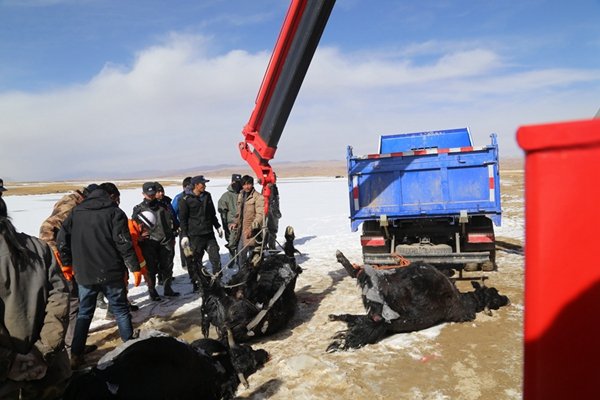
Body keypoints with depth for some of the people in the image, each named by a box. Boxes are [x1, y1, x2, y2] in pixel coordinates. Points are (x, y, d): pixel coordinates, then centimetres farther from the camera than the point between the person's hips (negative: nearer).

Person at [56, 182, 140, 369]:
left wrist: (67, 264, 16)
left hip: (84, 274, 4)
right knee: (121, 311, 10)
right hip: (111, 274, -4)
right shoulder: (115, 212, -7)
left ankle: (76, 355, 18)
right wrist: (135, 268, -6)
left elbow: (61, 239, 7)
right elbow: (124, 243, -13)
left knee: (84, 313, 17)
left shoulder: (76, 212, 8)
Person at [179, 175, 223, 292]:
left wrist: (217, 226, 21)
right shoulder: (186, 200, -8)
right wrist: (184, 235, -10)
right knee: (196, 262, 4)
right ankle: (198, 284, 17)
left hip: (209, 234, 5)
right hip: (195, 236, -5)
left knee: (216, 258, 4)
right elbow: (183, 219, -6)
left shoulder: (207, 196, 11)